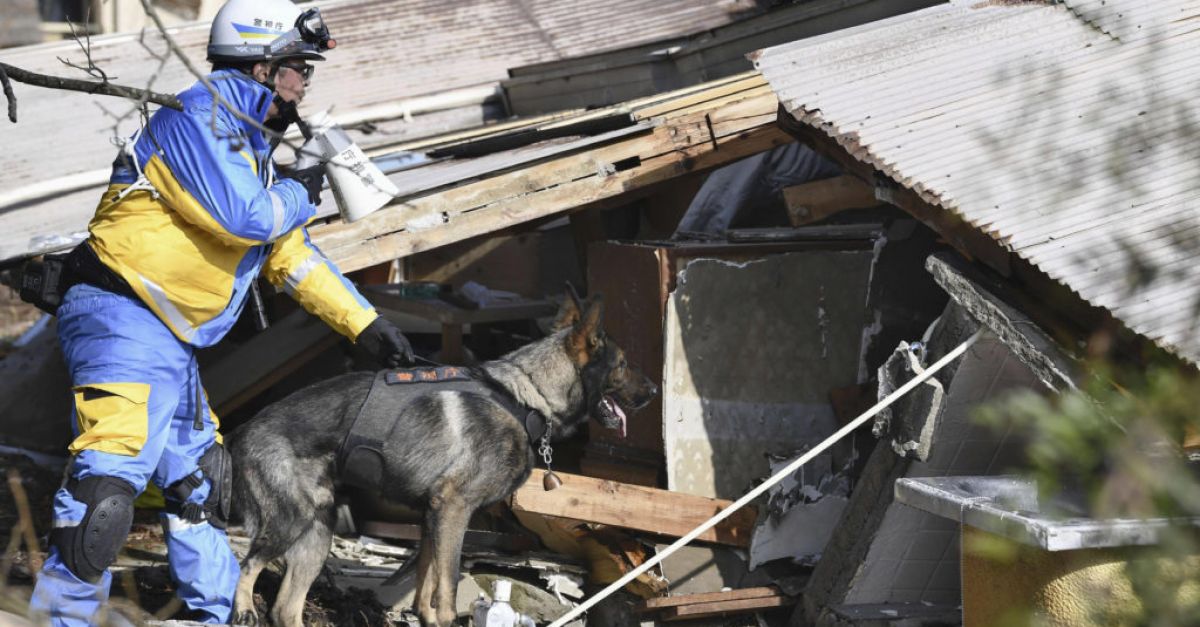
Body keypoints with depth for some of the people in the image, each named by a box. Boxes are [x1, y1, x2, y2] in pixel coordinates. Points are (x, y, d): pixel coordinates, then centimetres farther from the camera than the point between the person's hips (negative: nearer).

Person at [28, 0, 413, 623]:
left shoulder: (248, 144, 20)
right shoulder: (199, 116, -11)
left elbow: (290, 255, 25)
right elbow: (243, 217, -22)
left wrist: (365, 323, 22)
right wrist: (299, 195, -1)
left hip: (170, 341, 11)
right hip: (123, 320, -11)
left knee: (199, 481, 18)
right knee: (110, 475, -24)